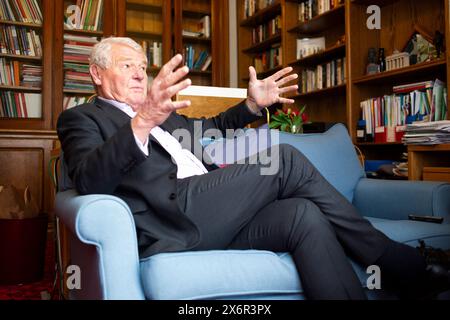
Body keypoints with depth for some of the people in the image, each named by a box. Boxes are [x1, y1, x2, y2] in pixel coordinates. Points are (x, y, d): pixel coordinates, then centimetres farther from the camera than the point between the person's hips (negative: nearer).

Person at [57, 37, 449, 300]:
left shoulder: (161, 114, 30)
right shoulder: (82, 117, 8)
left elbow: (208, 128, 41)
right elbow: (89, 181, -12)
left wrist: (252, 105, 23)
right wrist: (141, 123, -29)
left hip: (210, 219, 7)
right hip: (171, 220, -7)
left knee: (304, 215, -18)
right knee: (286, 159, -15)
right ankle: (392, 258, -2)